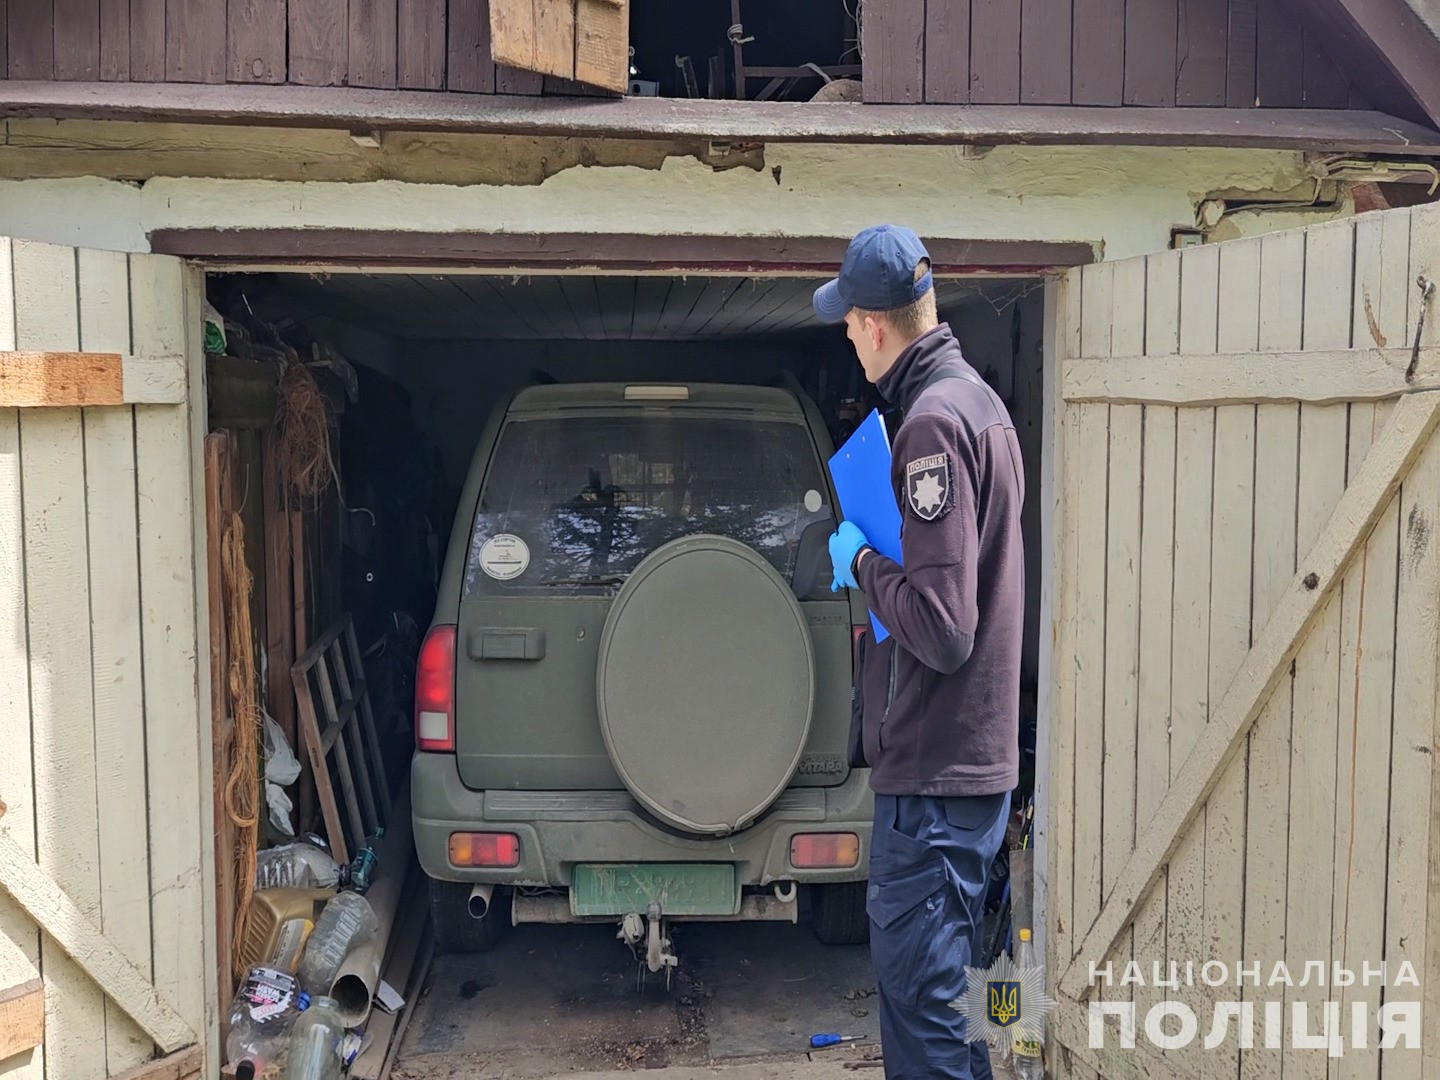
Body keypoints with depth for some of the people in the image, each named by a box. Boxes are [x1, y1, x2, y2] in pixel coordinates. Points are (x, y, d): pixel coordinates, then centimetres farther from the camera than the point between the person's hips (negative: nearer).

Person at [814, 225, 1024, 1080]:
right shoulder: (980, 400, 12)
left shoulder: (934, 422, -19)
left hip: (937, 771, -10)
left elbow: (941, 627, -24)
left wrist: (864, 565, -10)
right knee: (928, 988, 21)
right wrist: (879, 565, 12)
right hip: (975, 754, 10)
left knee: (920, 999, 0)